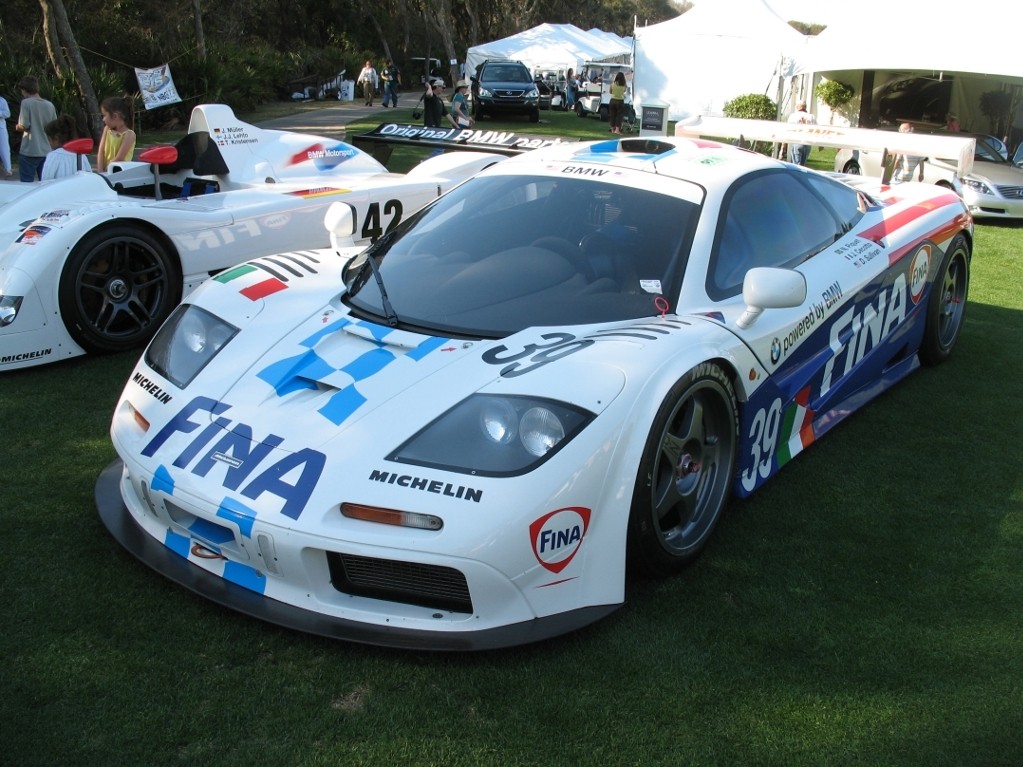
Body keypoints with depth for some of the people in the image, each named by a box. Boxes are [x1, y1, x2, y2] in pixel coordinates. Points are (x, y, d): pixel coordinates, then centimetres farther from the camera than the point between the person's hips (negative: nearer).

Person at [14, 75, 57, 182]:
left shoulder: (26, 102, -8)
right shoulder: (50, 105, 5)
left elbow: (24, 126, -13)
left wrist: (17, 127, 8)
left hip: (29, 151, -5)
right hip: (47, 151, 5)